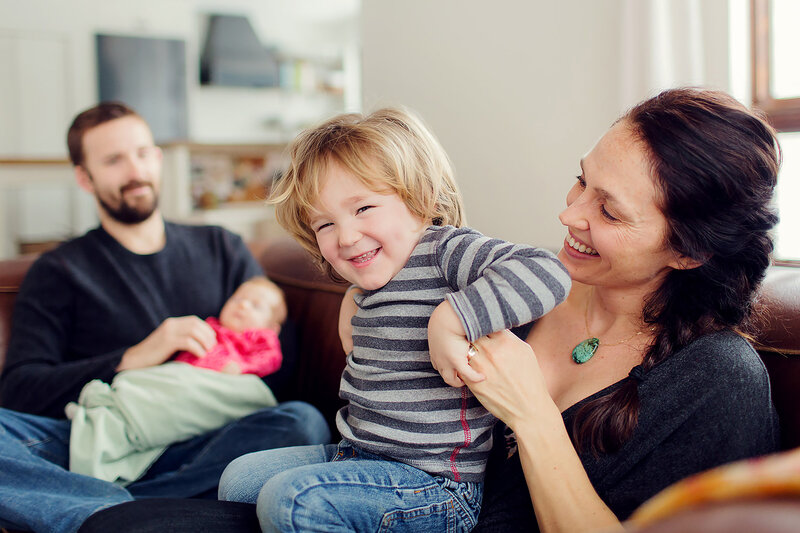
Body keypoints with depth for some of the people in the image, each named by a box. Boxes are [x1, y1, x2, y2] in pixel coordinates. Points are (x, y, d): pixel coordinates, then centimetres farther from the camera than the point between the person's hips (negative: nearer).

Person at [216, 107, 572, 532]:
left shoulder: (444, 251, -18)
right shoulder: (372, 284, 8)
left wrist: (452, 320, -38)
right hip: (361, 455, 9)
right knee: (239, 478, 14)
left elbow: (546, 273, -36)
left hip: (434, 483, -9)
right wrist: (354, 323, 10)